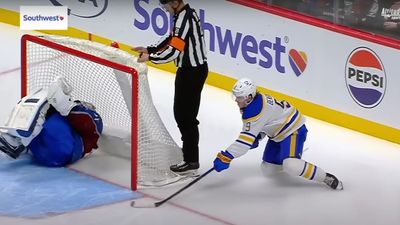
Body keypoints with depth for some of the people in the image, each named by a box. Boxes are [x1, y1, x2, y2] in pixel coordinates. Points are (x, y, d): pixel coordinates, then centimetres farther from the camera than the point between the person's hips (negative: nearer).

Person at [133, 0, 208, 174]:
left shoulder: (184, 19, -24)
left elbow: (174, 51, -28)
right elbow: (172, 39, 18)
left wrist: (150, 58, -18)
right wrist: (150, 50, 11)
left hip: (192, 72, -10)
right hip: (190, 68, 10)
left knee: (185, 115, -7)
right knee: (181, 112, 21)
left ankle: (191, 161, -4)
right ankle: (189, 147, 36)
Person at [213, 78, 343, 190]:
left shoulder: (255, 110, -30)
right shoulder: (256, 100, -1)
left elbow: (246, 139, -32)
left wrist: (225, 158, -31)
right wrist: (257, 137, 1)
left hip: (293, 130, -10)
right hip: (278, 134, 10)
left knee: (290, 166, -32)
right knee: (268, 170, 9)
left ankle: (327, 178, -19)